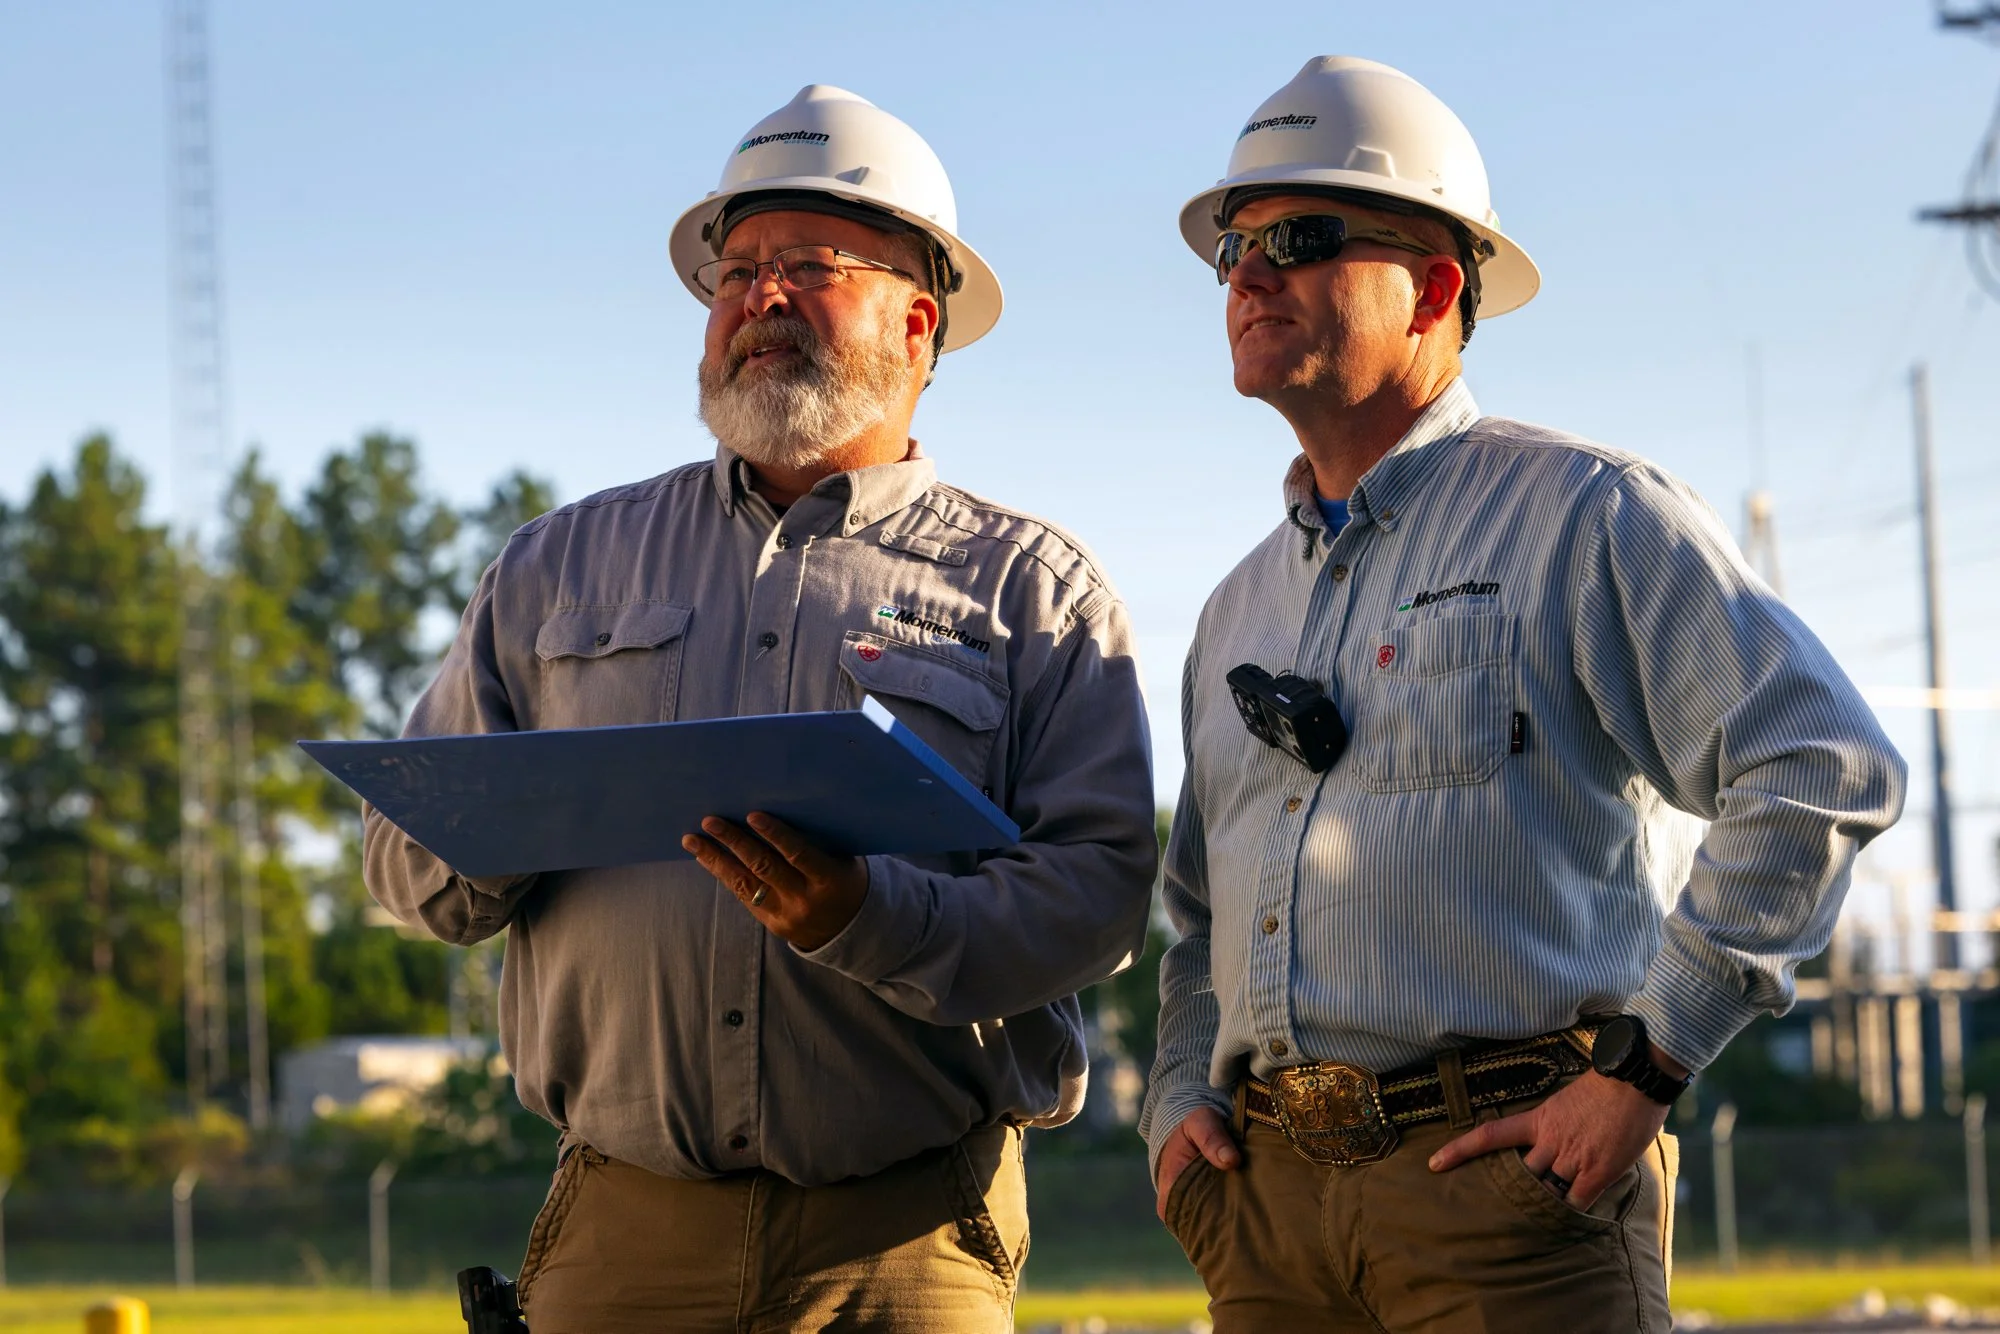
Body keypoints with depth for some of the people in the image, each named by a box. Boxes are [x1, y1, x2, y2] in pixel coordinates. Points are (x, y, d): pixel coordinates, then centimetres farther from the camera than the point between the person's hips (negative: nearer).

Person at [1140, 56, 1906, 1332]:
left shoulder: (1585, 513, 0)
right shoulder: (1241, 610, 21)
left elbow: (1827, 770, -10)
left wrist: (1645, 1063, -13)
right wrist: (1183, 1102, 9)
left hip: (1511, 1173, -6)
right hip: (1266, 1199, 6)